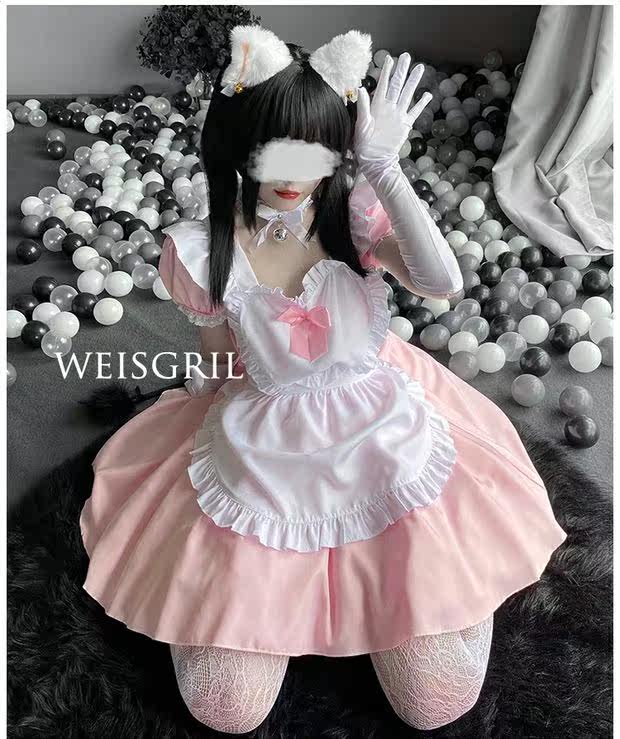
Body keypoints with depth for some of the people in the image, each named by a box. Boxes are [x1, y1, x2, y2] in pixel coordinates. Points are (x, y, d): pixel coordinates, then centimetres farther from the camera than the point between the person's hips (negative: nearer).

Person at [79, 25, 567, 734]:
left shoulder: (356, 212, -10)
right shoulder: (201, 250, -10)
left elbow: (442, 283, -30)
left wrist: (383, 165, -28)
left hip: (382, 445, 0)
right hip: (262, 457, 1)